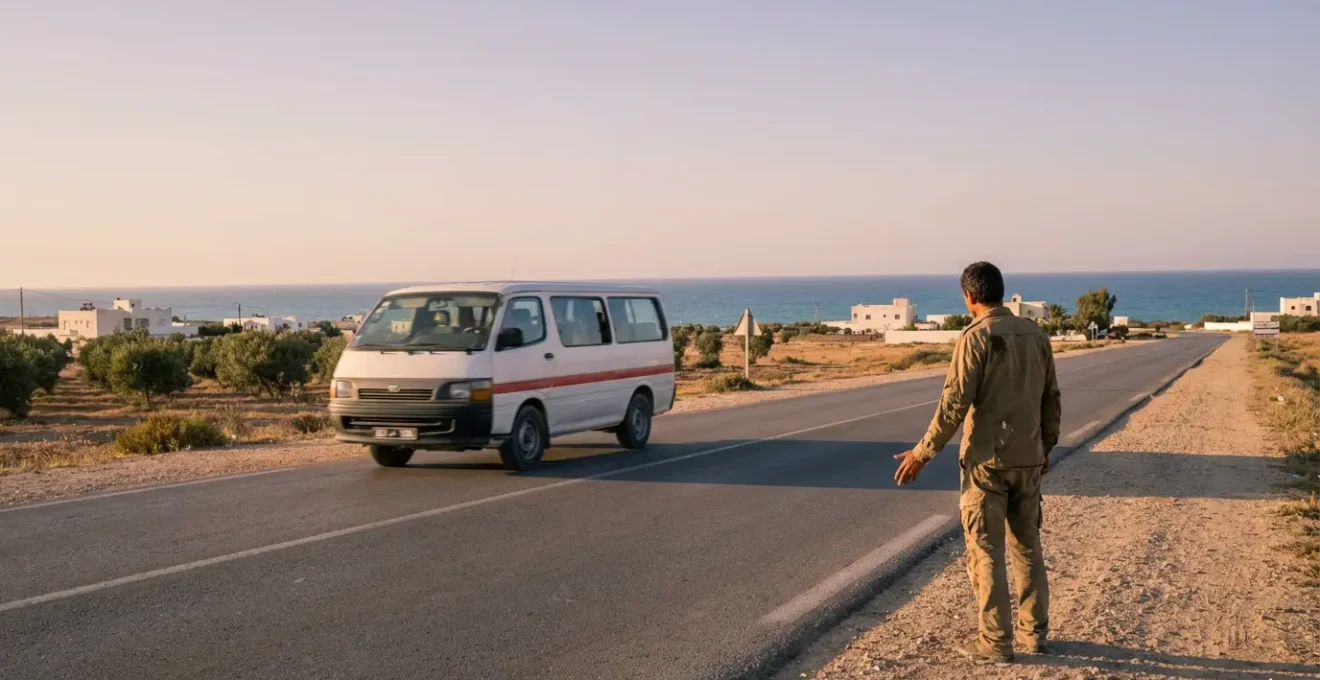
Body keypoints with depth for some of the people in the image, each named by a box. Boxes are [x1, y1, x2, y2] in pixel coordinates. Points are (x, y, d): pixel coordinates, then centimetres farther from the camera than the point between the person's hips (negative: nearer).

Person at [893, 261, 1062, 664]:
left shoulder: (976, 337, -13)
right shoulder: (1035, 334, 7)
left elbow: (954, 403, -17)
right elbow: (1051, 399, 12)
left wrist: (923, 453, -10)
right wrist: (1046, 447, 24)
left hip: (987, 460, -6)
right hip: (1028, 459, 7)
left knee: (986, 550, 1)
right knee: (1027, 545, 16)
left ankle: (995, 642, 3)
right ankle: (1033, 632, 22)